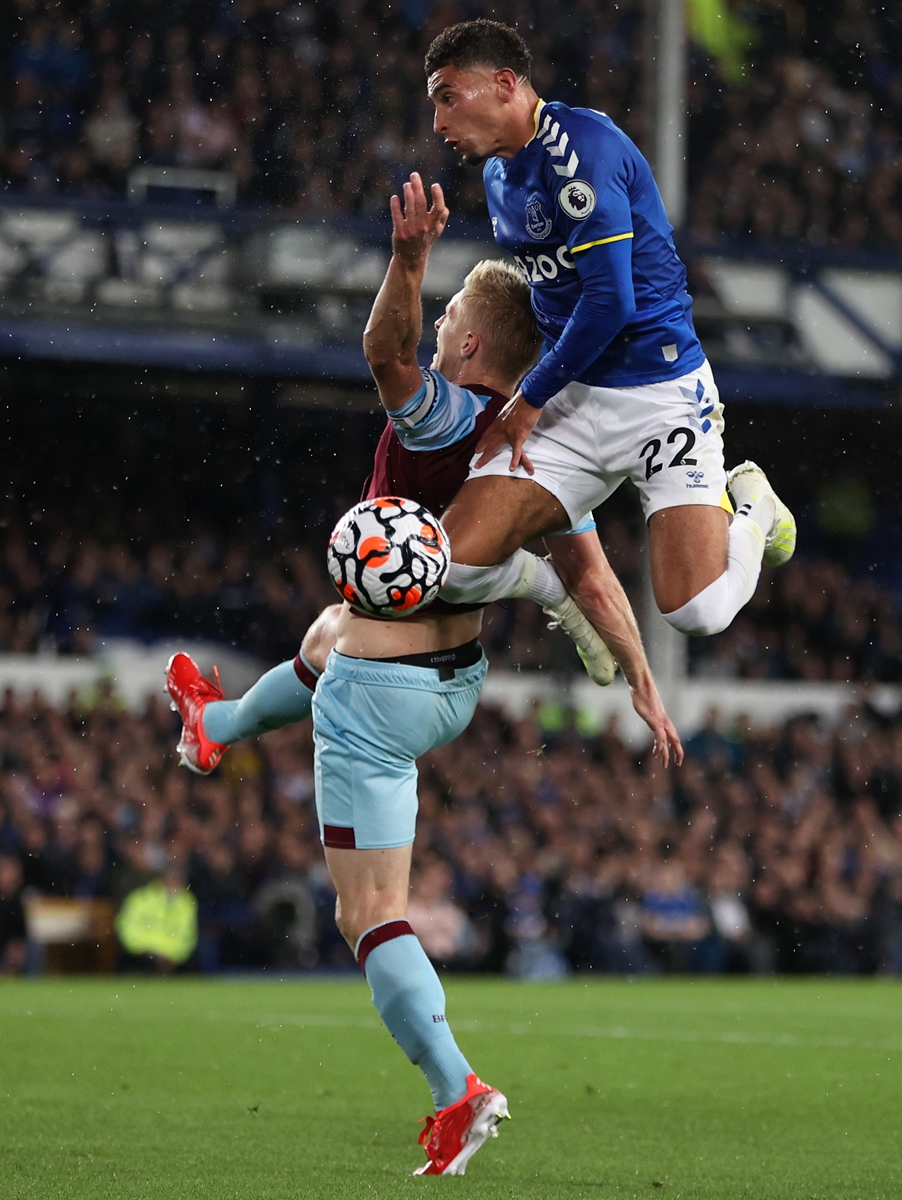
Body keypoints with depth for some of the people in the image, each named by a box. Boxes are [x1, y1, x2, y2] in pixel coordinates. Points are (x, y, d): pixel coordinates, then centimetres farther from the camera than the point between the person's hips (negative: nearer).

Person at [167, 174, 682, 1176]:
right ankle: (220, 725, 68)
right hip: (458, 686, 9)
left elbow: (385, 352, -42)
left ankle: (457, 1091, -18)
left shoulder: (451, 417, -22)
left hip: (379, 700, -8)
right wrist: (642, 682, 8)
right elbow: (594, 577, 0)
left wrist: (408, 259, -55)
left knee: (372, 914, -6)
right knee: (333, 630, 41)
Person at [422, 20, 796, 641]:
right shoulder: (498, 172, 13)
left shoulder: (580, 144, -17)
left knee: (695, 611, -19)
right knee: (456, 565, -12)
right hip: (571, 398, 7)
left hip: (660, 392, -7)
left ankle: (749, 508, 13)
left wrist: (530, 401, -10)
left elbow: (610, 301, -20)